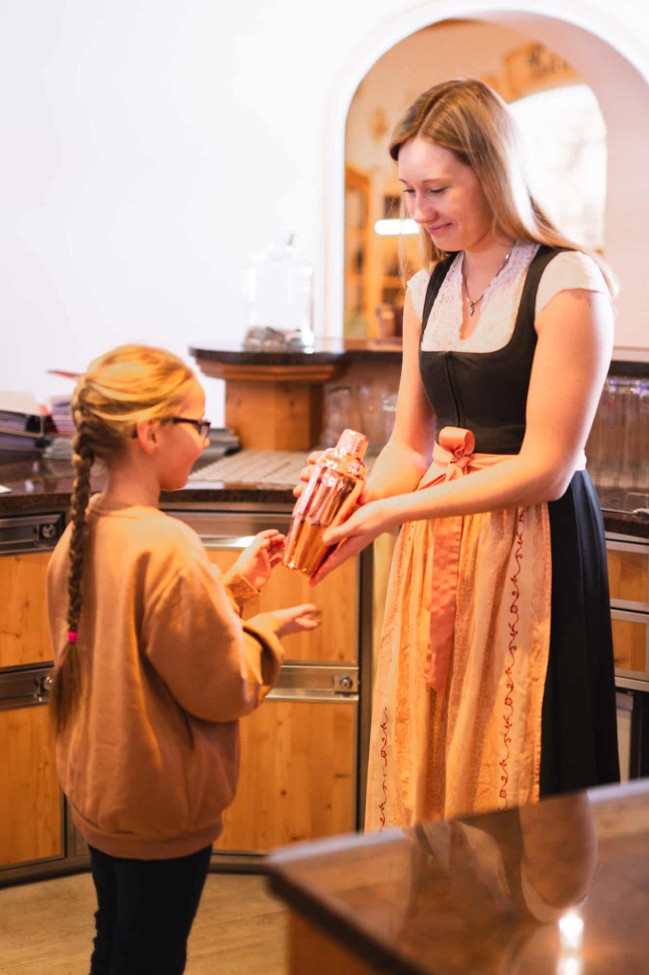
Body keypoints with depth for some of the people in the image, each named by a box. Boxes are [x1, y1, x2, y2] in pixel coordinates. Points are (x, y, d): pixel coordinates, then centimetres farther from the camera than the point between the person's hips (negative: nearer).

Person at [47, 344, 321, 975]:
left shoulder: (81, 532, -1)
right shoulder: (166, 549, -27)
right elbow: (224, 688, -21)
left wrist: (230, 587, 6)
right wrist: (267, 630, -4)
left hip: (95, 787, 8)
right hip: (160, 807, -8)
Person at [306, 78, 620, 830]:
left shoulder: (567, 283, -11)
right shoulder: (427, 290, 11)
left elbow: (545, 469, -16)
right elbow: (410, 445, 13)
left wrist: (389, 512, -21)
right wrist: (350, 502, -8)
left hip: (532, 553, -6)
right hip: (434, 551, 6)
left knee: (510, 775, 3)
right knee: (421, 763, 10)